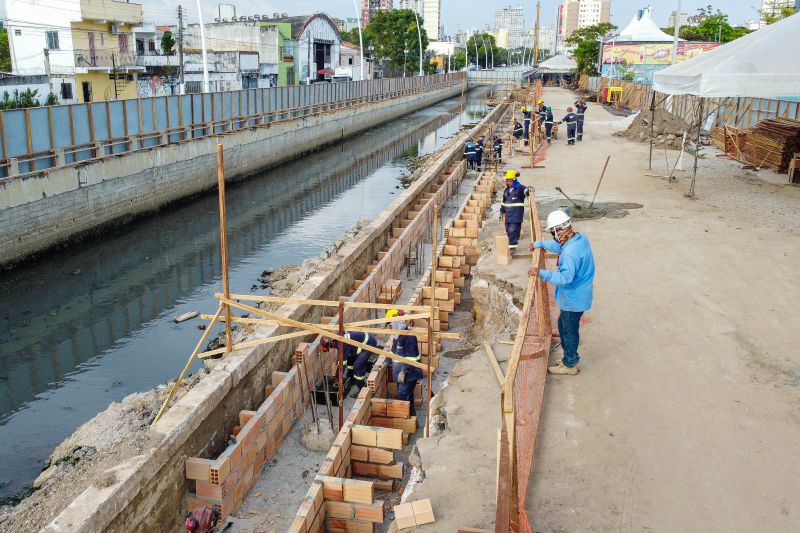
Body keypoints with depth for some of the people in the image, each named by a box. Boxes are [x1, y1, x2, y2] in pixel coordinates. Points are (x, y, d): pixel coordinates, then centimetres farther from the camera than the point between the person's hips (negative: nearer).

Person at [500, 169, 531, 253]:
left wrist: (529, 190, -49)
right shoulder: (506, 190, 14)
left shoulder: (519, 188, -7)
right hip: (508, 214, 7)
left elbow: (526, 191, -26)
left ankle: (512, 246, -2)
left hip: (517, 214, -7)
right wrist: (502, 212, 26)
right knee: (508, 231, 10)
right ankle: (512, 245, 21)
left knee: (513, 230, -9)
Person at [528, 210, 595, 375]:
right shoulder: (580, 238, -1)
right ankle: (570, 357, 39)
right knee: (563, 325, 25)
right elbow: (558, 245, 18)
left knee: (569, 331, 9)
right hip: (577, 296, 9)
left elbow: (565, 277, -38)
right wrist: (539, 244, 23)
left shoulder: (570, 252, -32)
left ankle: (569, 365, 27)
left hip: (573, 300, -9)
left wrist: (541, 273, -37)